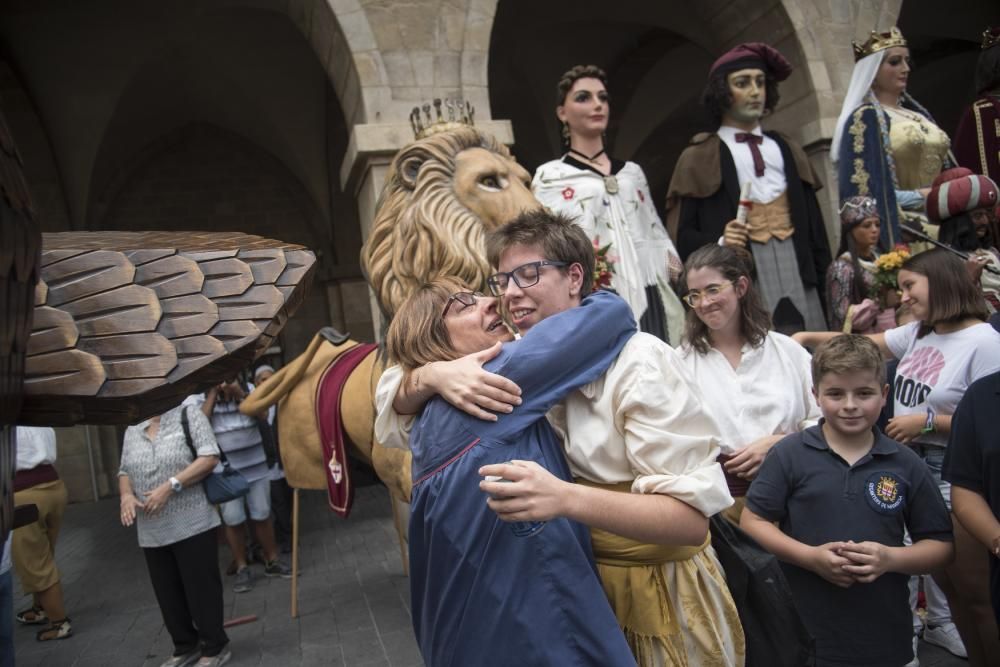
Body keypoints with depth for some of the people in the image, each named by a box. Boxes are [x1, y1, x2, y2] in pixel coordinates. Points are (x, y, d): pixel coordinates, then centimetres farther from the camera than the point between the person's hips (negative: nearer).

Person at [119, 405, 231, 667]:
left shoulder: (189, 415, -4)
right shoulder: (132, 429, 13)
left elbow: (210, 457, -13)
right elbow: (124, 471, 20)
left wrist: (170, 486, -19)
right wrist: (126, 495, -2)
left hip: (192, 525, -6)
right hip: (151, 532, 6)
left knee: (200, 588, 3)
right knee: (167, 594, 14)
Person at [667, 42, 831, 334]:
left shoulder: (789, 151, 18)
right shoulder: (700, 158, 4)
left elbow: (814, 228, 15)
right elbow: (681, 235, -3)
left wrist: (826, 286, 8)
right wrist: (719, 243, -21)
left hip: (799, 280, 4)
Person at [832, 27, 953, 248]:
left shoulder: (917, 114, 18)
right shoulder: (865, 119, -5)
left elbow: (942, 169, 21)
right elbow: (865, 188, -14)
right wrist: (919, 195, -15)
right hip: (902, 230, -7)